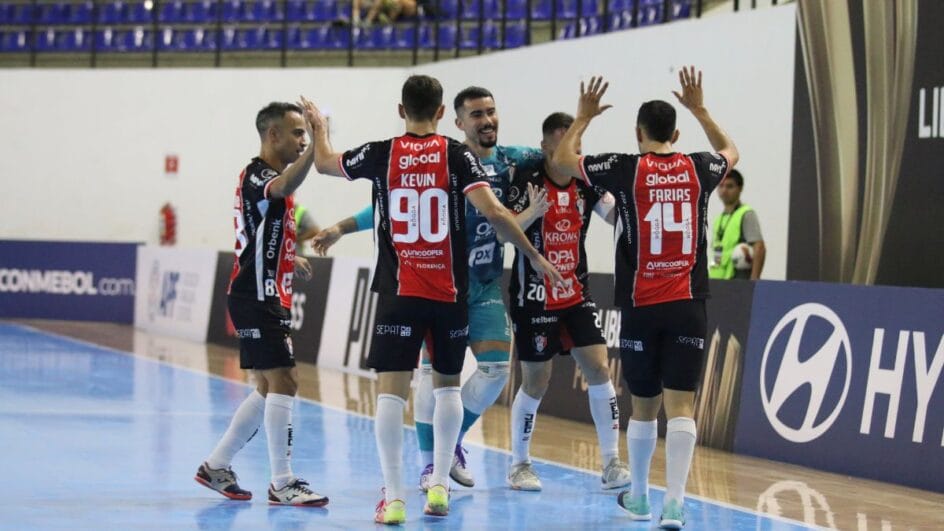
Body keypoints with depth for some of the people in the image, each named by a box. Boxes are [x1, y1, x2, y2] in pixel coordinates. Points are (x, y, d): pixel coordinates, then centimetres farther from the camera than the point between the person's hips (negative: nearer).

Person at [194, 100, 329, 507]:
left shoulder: (271, 176, 17)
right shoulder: (257, 176, -15)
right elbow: (285, 188, -41)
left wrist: (288, 259, 22)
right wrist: (318, 143, -51)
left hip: (267, 299, 11)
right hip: (257, 300, -11)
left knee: (269, 388, 14)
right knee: (283, 382, -11)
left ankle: (216, 465, 21)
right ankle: (283, 484, -8)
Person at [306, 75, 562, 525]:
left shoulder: (381, 155, 0)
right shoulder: (457, 155, -4)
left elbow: (324, 162, 17)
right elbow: (493, 211, -14)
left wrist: (319, 126, 38)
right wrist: (534, 256, -3)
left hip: (398, 293, -1)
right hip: (450, 293, 1)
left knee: (390, 388, -2)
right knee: (447, 384, 18)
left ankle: (393, 498, -8)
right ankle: (439, 486, 15)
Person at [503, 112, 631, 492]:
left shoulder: (586, 184, 2)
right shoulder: (527, 182, -11)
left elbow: (617, 216, -6)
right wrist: (532, 212, -37)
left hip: (576, 295, 4)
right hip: (534, 299, -4)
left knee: (599, 370, -5)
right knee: (536, 383, 2)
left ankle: (611, 463, 0)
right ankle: (519, 465, 19)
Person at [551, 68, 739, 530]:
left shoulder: (626, 169, -4)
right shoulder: (698, 169, 3)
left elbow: (562, 159, 11)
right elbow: (730, 152, 29)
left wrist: (583, 117, 24)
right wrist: (699, 109, 35)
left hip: (640, 306, -1)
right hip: (688, 303, 1)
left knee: (643, 405, 13)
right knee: (681, 405, -3)